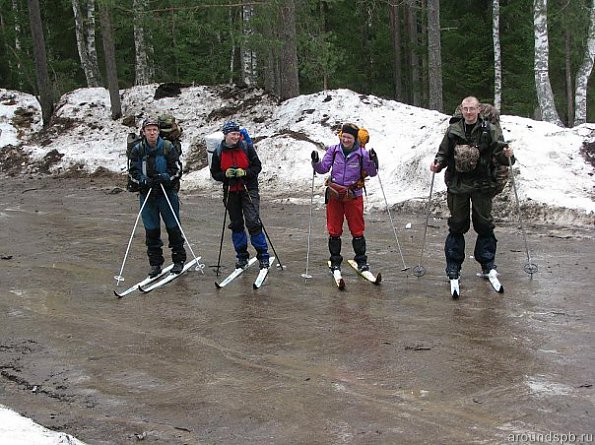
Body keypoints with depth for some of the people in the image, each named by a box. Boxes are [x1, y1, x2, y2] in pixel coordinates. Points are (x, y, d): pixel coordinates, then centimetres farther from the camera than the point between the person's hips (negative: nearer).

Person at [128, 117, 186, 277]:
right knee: (151, 230, 5)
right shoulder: (138, 149, 3)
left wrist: (165, 177, -18)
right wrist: (143, 180, -14)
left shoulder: (167, 147, -3)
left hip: (167, 192, -2)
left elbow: (177, 168, -2)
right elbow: (133, 171, 5)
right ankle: (155, 263, 15)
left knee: (173, 227, 2)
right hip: (147, 194, 2)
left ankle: (179, 260, 16)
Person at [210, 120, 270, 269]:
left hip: (248, 190, -3)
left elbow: (257, 166, 0)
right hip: (231, 192, 3)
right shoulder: (218, 152, 2)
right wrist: (225, 174, -14)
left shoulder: (247, 147, -4)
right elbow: (214, 173, 7)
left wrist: (244, 172, -18)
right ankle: (242, 256, 21)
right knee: (236, 224, 10)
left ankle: (263, 255, -3)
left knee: (253, 222, -10)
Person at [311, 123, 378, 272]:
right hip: (334, 195, 2)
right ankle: (335, 262, 20)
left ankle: (361, 261, 16)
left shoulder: (361, 153, -7)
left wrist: (372, 160, -20)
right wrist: (316, 162, -17)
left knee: (357, 230, 3)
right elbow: (323, 169, 2)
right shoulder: (333, 150, -2)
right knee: (334, 231, 7)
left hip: (354, 196, -2)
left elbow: (372, 173, -3)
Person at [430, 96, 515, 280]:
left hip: (482, 184, -1)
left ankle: (487, 264, 17)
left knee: (484, 225, 5)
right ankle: (453, 266, 13)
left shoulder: (490, 130, -1)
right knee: (457, 225, 6)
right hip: (457, 185, 1)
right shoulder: (453, 130, 4)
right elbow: (444, 153, 12)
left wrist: (507, 156, -25)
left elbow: (499, 154, -4)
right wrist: (437, 163, -7)